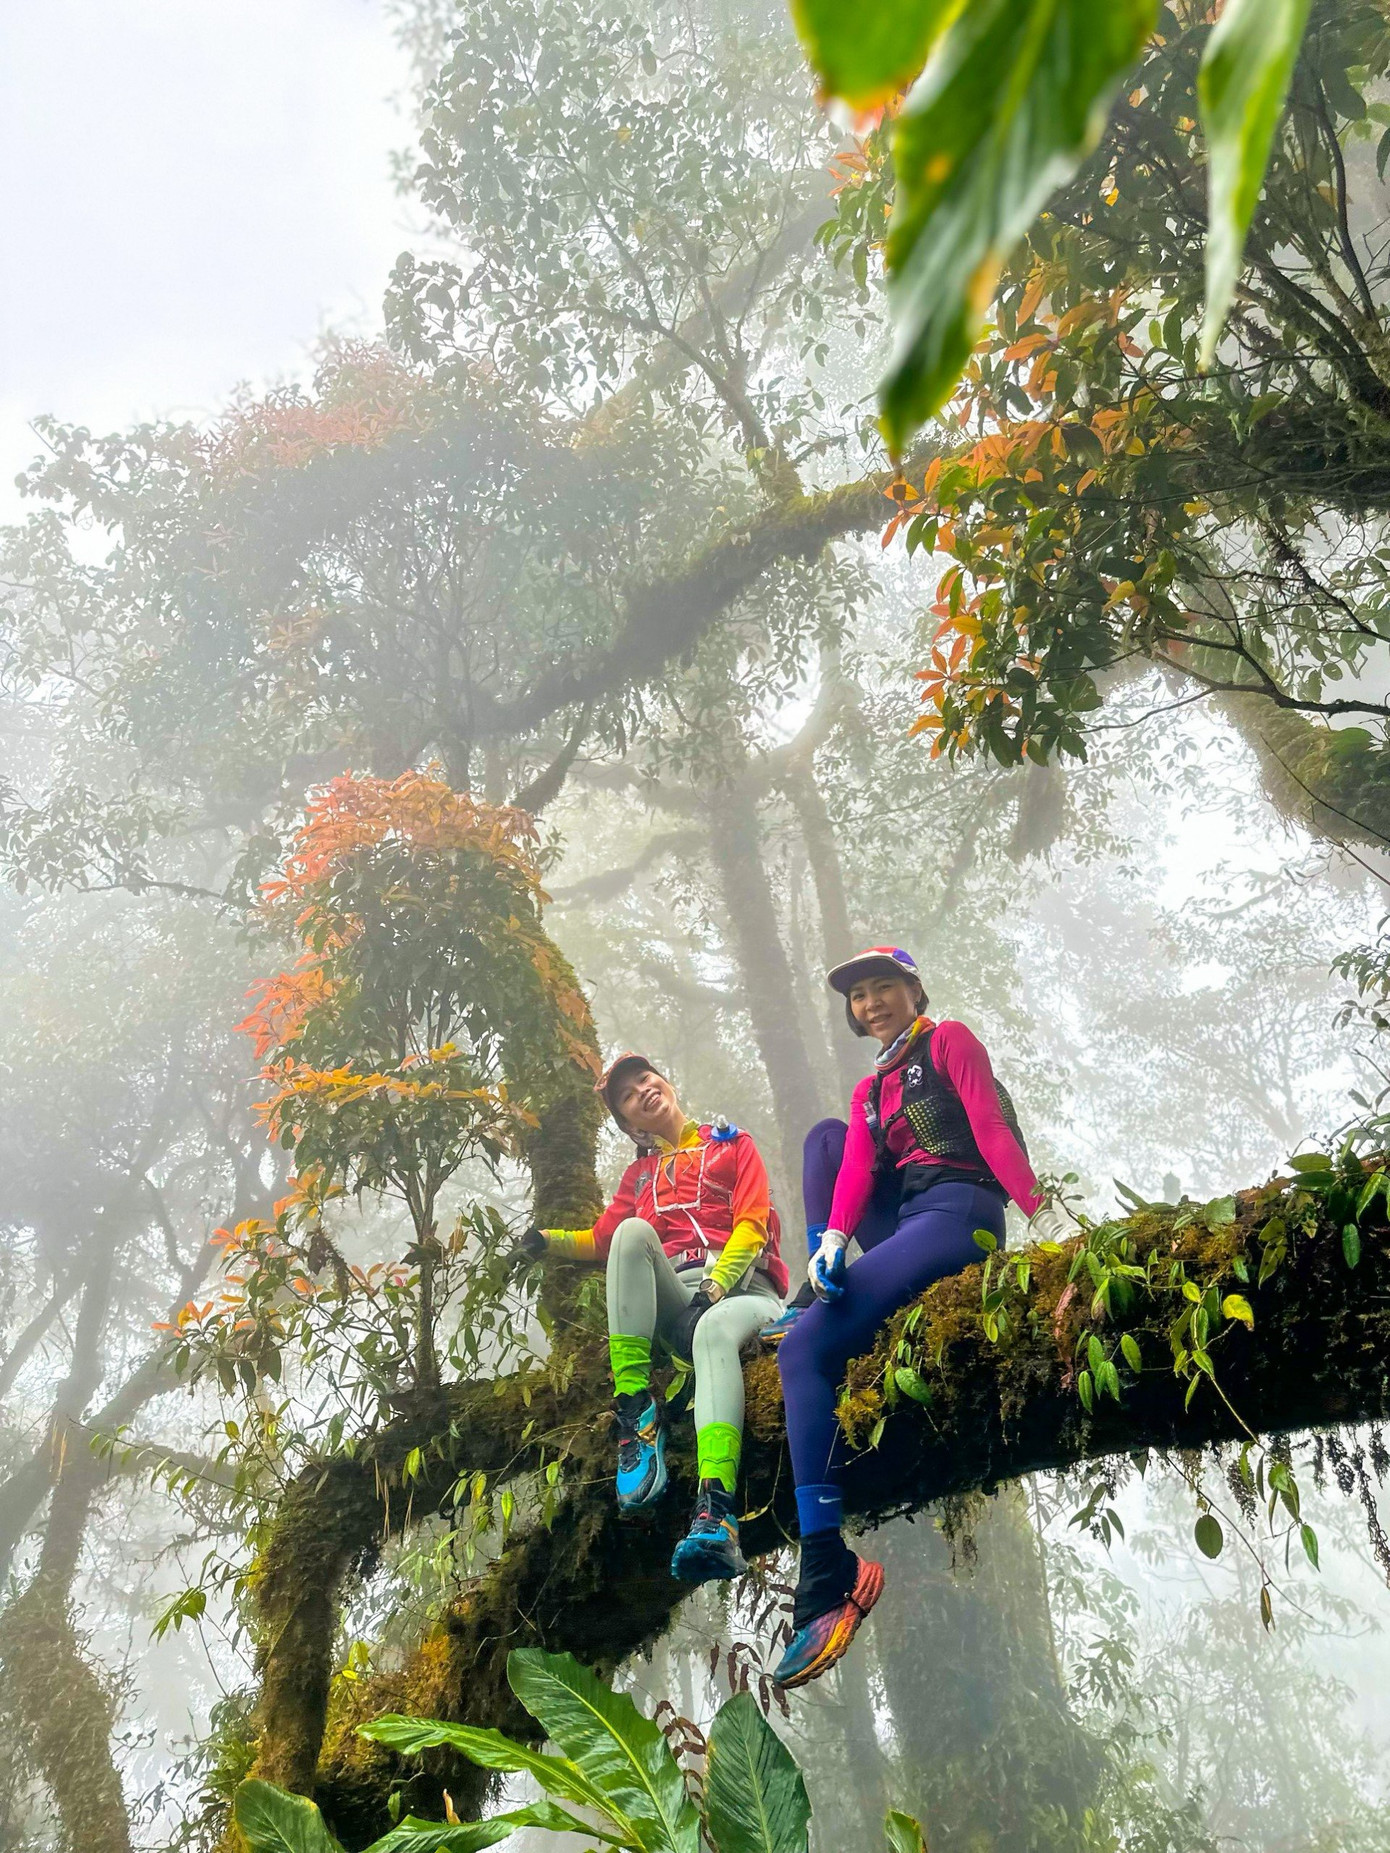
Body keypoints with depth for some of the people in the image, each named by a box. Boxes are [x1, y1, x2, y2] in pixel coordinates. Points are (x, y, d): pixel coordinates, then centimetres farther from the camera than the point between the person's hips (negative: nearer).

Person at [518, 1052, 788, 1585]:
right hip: (676, 1305, 3)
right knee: (633, 1230, -27)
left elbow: (751, 1222, 3)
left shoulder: (732, 1143, 18)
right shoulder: (640, 1173, 29)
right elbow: (603, 1238, 22)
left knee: (714, 1330, -40)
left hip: (744, 1291, -3)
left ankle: (717, 1511, -60)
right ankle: (636, 1409, -32)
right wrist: (551, 1240, 3)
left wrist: (715, 1286, -13)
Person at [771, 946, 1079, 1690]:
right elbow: (856, 1168, 7)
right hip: (903, 1226, 7)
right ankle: (825, 1271, -6)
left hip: (959, 1215, -7)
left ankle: (829, 1578, -24)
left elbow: (990, 1126, -8)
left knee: (806, 1347, -21)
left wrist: (1041, 1208, -21)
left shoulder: (950, 1041, 6)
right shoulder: (868, 1091, 25)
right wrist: (834, 1237, -13)